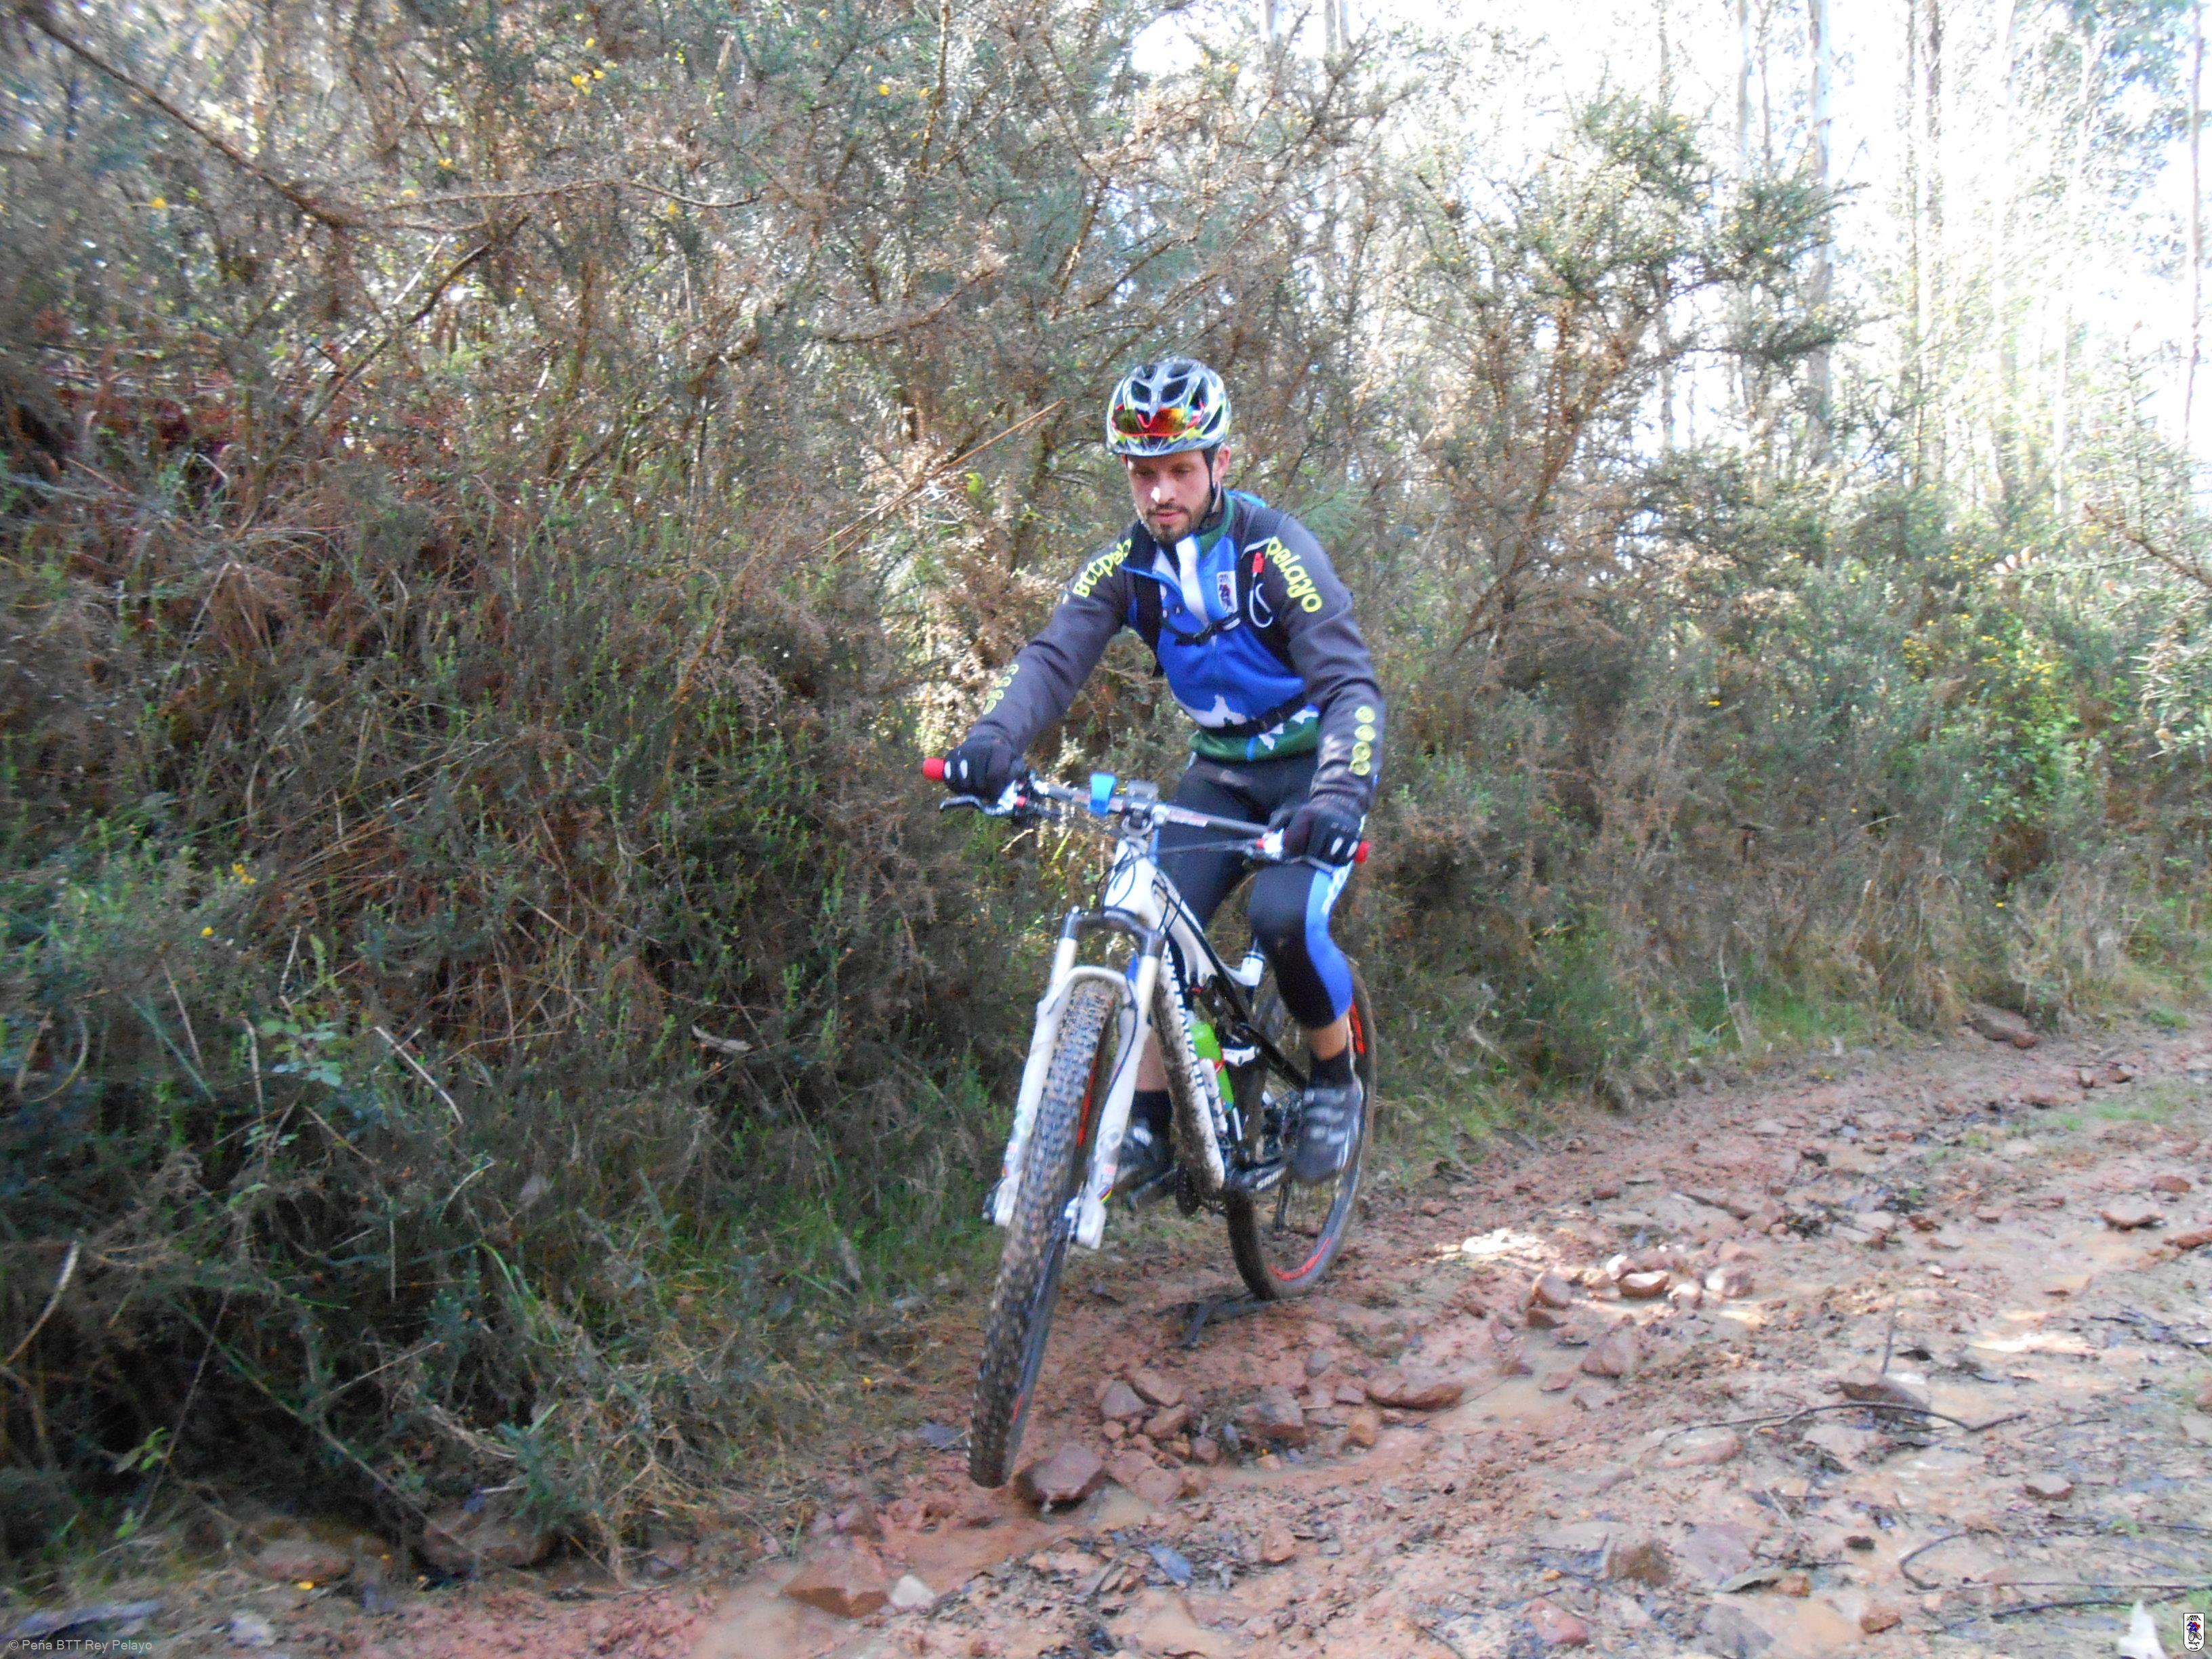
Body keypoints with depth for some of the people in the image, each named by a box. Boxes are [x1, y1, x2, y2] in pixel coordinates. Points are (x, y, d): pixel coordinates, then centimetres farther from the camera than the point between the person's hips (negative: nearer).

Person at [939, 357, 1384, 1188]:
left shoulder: (1274, 550, -20)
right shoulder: (1126, 565, -7)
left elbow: (1351, 685, -26)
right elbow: (1054, 657, -19)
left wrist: (1339, 795, -44)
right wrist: (993, 739, -40)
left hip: (1310, 766, -4)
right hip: (1222, 770, 4)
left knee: (1286, 917, -27)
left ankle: (1337, 1080, 0)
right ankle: (1145, 1126, -1)